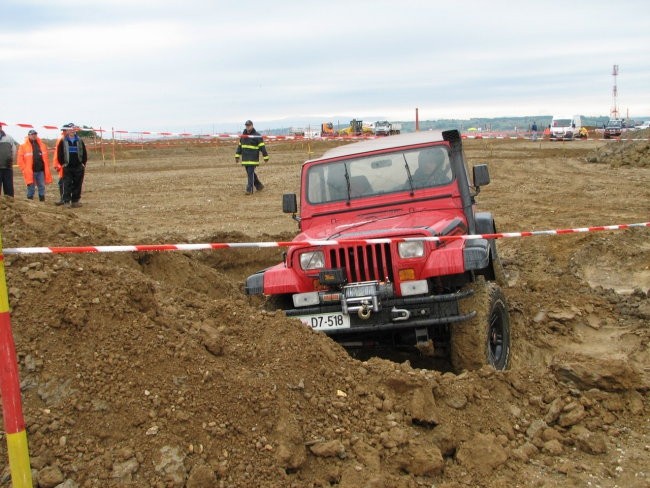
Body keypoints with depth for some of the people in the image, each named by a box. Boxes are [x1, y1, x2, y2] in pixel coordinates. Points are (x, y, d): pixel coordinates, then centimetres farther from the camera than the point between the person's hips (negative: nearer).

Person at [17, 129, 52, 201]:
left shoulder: (41, 145, 12)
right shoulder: (23, 146, 0)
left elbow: (46, 158, 14)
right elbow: (20, 160, -2)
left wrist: (47, 170, 7)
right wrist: (25, 170, -8)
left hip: (41, 171, 4)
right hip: (30, 172, -3)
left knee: (42, 187, 7)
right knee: (31, 187, 2)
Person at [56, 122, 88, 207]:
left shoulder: (79, 141, 8)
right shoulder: (63, 141, 1)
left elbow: (84, 153, 11)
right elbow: (59, 153, 2)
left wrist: (83, 163, 5)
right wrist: (62, 163, -2)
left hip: (78, 167, 3)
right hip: (67, 167, -3)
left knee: (77, 185, 5)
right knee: (67, 185, -5)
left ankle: (75, 201, 12)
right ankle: (67, 201, -3)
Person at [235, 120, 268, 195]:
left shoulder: (257, 136, -7)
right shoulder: (243, 135, 13)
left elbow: (262, 147, -8)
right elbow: (239, 146, 20)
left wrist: (265, 157, -10)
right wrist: (237, 156, 16)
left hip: (253, 159, -7)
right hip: (245, 159, 7)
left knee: (251, 173, -11)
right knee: (249, 173, 12)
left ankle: (249, 190, -9)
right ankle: (259, 186, 27)